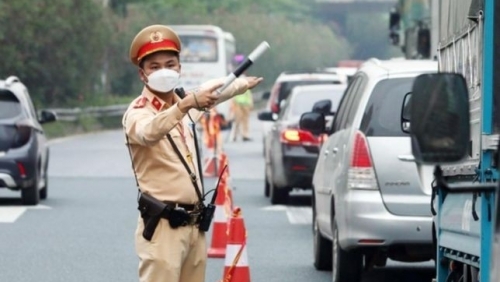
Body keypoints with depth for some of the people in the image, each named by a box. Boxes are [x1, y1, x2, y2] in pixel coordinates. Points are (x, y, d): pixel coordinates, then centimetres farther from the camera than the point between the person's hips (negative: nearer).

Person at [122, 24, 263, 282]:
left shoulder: (183, 104, 13)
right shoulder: (138, 112, -12)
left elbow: (212, 94, 37)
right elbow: (149, 132, -37)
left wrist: (245, 83, 54)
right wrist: (186, 104, -50)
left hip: (193, 225, 8)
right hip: (162, 227, -8)